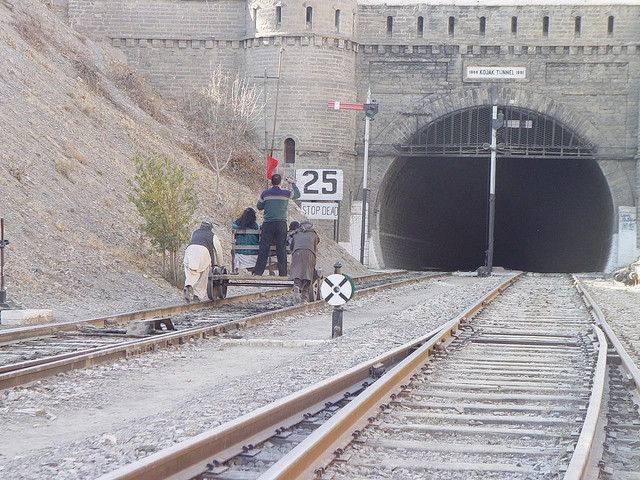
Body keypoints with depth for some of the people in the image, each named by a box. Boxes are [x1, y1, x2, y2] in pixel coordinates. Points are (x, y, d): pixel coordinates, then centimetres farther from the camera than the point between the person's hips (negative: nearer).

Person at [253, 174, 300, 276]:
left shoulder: (265, 194, 0)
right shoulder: (286, 193, 0)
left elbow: (259, 207, 8)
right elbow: (297, 194, 19)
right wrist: (293, 183, 34)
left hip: (268, 224, 0)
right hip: (281, 223, 0)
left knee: (264, 248, 1)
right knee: (281, 248, 3)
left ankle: (258, 271, -2)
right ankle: (282, 272, 2)